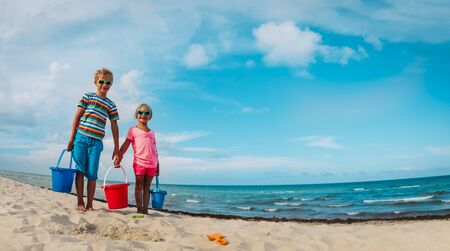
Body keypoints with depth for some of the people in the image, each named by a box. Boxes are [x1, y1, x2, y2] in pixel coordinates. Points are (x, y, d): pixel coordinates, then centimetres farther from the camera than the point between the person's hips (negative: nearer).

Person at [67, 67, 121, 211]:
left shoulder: (111, 105, 13)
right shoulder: (87, 96, 8)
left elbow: (114, 127, 13)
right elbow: (77, 117, 5)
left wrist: (116, 148, 10)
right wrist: (72, 138, -1)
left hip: (96, 142, 1)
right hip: (81, 137, -1)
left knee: (92, 174, 0)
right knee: (80, 171, 0)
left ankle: (89, 204, 8)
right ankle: (80, 202, 8)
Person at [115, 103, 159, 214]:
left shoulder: (152, 132, 17)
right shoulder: (133, 130, 7)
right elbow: (126, 144, -1)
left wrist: (157, 166, 15)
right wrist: (119, 156, -12)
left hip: (152, 164, 4)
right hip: (139, 162, -4)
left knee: (147, 187, 7)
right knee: (139, 186, 3)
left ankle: (145, 210, 10)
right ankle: (139, 209, 8)